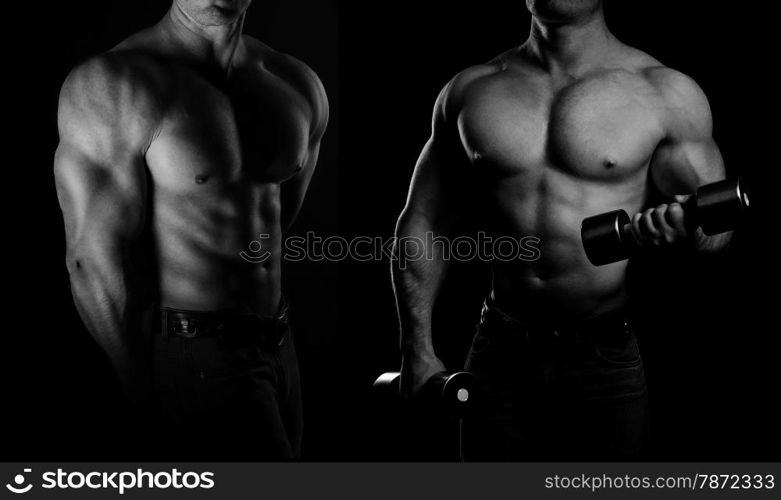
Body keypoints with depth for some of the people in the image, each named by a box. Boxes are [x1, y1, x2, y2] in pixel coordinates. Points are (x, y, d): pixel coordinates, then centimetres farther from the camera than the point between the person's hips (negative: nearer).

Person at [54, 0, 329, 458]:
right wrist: (144, 397, -6)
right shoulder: (109, 88, -14)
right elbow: (94, 262, -13)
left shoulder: (299, 87, 6)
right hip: (195, 362, -6)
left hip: (278, 348, 6)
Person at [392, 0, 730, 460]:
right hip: (500, 357, 2)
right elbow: (424, 223, 9)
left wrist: (684, 229, -25)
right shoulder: (471, 91, 5)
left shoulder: (665, 93, -2)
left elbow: (717, 223, 0)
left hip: (607, 358, -2)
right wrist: (418, 350, 3)